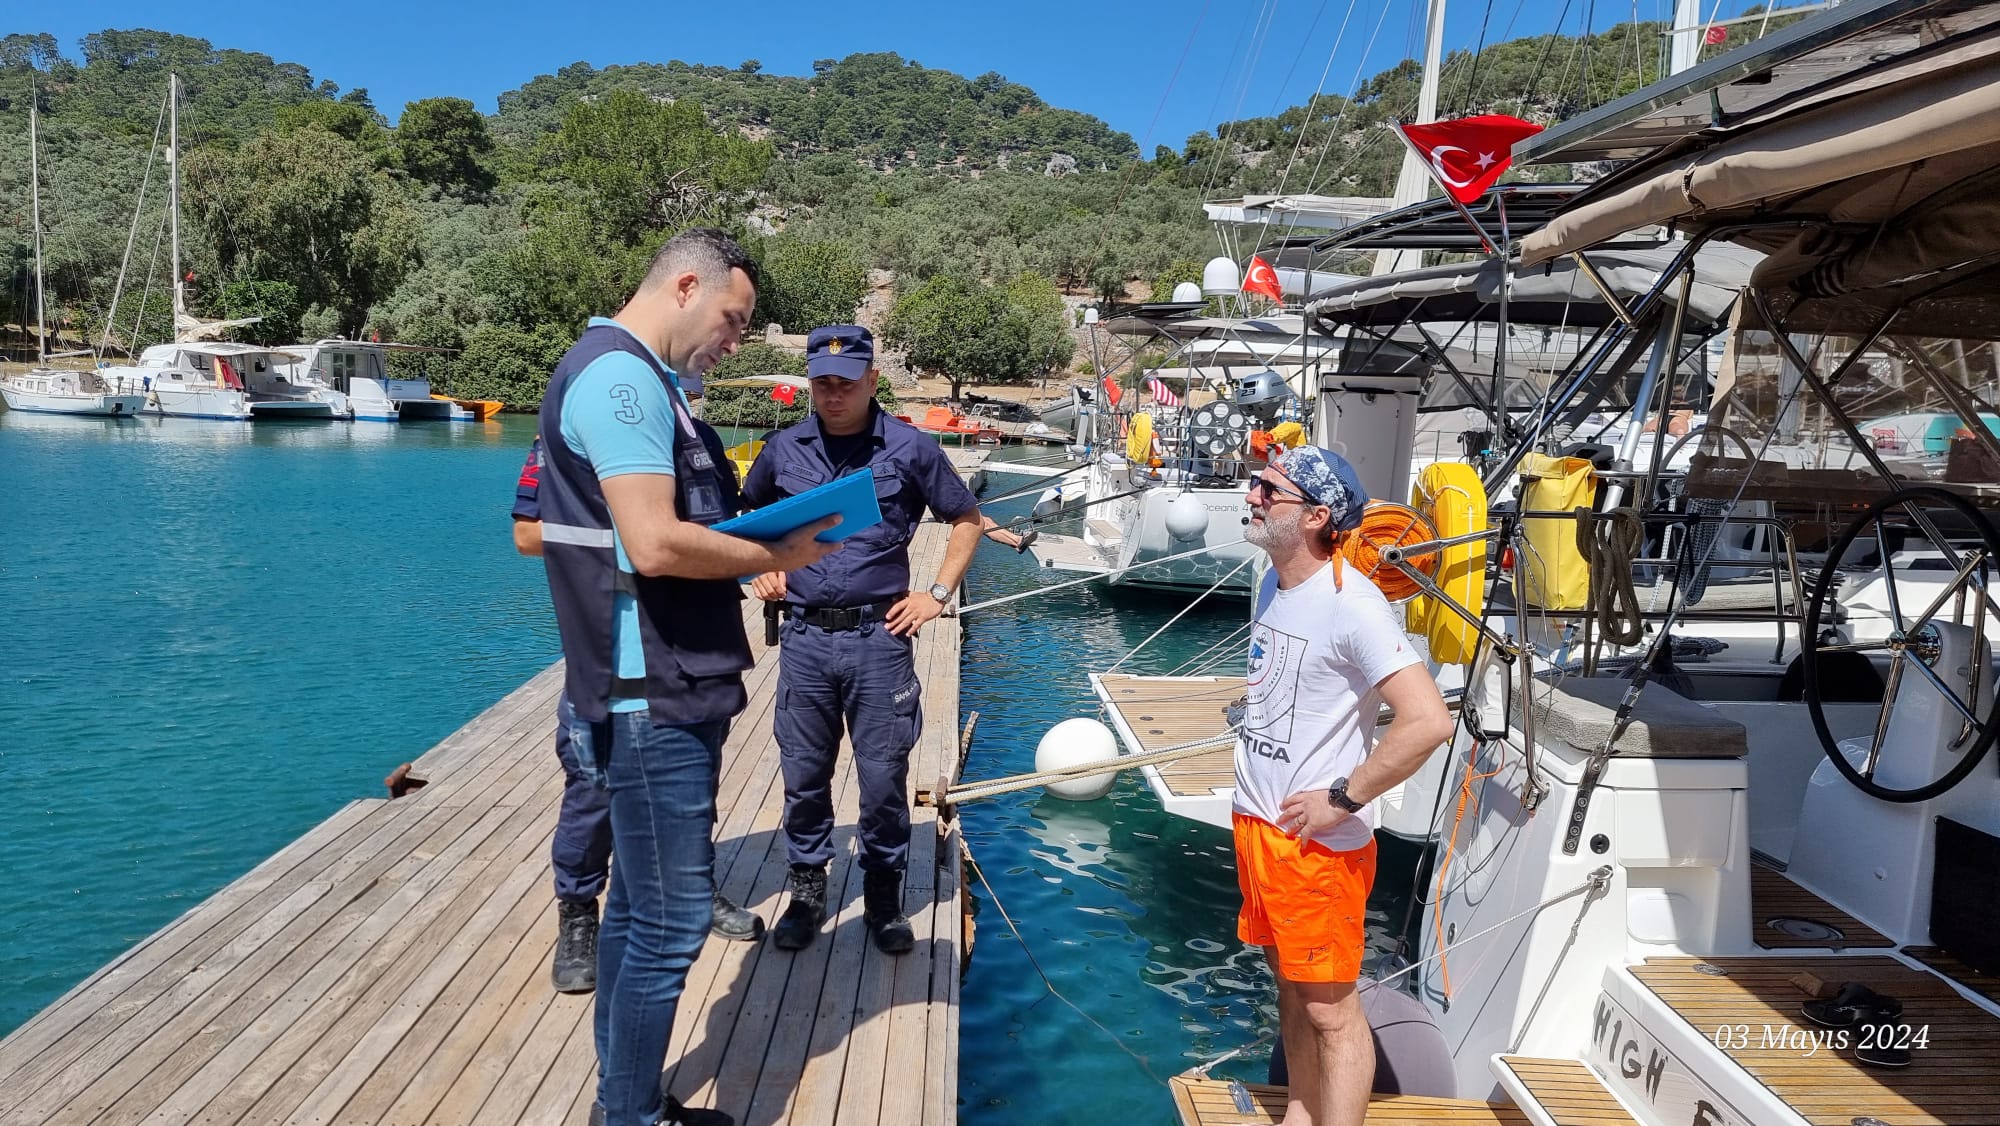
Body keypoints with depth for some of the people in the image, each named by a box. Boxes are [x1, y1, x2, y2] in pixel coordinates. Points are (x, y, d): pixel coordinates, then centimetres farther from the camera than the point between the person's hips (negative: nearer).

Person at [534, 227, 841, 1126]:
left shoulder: (639, 379, 17)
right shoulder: (620, 375, -16)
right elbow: (655, 544, -25)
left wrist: (753, 551, 6)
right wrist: (775, 556, -12)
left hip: (667, 691, 11)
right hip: (652, 700, -11)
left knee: (640, 908, 18)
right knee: (670, 921, -1)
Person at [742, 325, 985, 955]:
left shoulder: (911, 448, -2)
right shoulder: (784, 449, 5)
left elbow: (967, 519, 9)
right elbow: (749, 517, 23)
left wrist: (938, 594, 3)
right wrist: (762, 569, 8)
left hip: (879, 637, -2)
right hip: (804, 638, 2)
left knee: (883, 777, 4)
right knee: (803, 776, 10)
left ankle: (884, 892, 23)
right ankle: (807, 888, 28)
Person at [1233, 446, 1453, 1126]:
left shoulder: (1350, 606, -21)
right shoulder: (1273, 583, 5)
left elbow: (1428, 721, -29)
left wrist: (1342, 800, -20)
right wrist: (1256, 802, 13)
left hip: (1317, 841, -8)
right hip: (1257, 821, 9)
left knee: (1330, 1008, 3)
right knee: (1291, 988, 21)